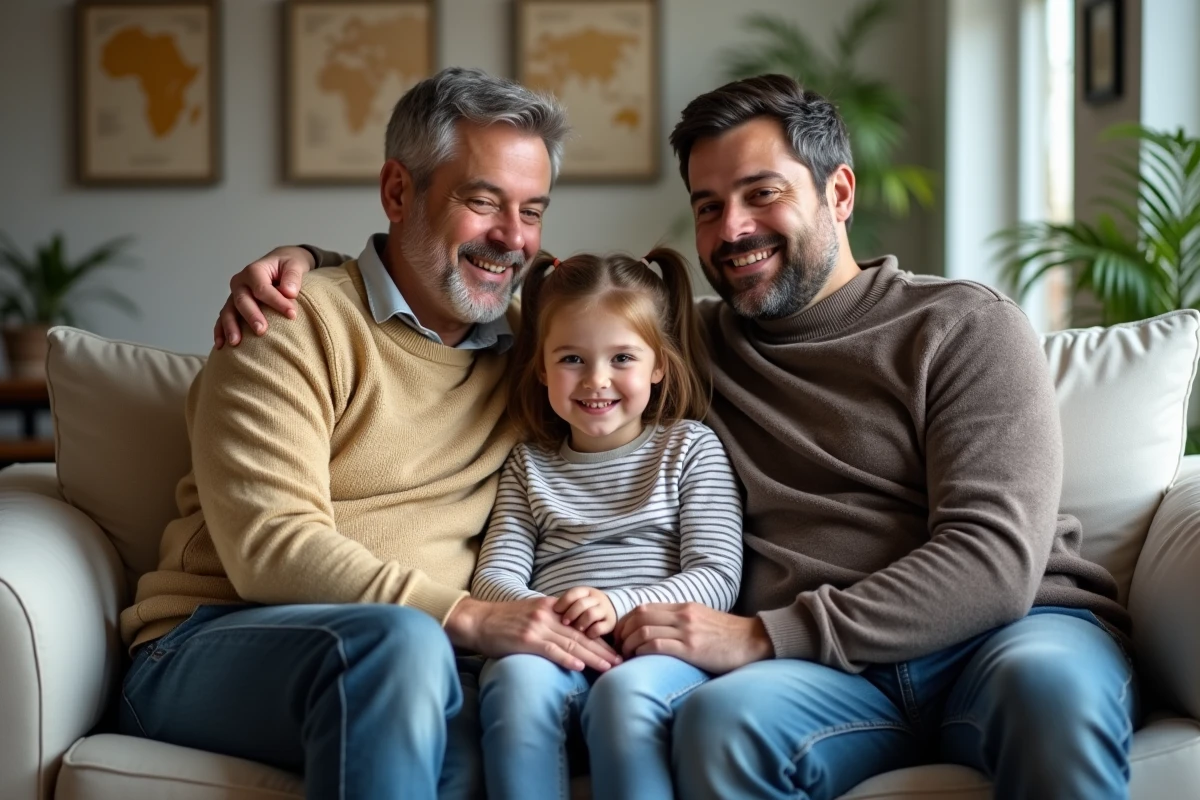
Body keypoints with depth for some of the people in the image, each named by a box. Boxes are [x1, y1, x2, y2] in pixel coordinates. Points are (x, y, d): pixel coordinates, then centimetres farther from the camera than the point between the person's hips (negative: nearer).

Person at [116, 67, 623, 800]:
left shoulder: (524, 347, 17)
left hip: (406, 662, 3)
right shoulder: (294, 326, -2)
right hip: (209, 649, -3)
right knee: (397, 638, -38)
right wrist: (464, 616, -25)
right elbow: (268, 552, -14)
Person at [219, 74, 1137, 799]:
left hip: (1023, 625, -1)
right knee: (722, 716, -34)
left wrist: (763, 634, -15)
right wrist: (310, 261, 13)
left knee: (1047, 683, -38)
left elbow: (995, 554, -6)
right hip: (833, 675, 2)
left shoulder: (963, 326, 7)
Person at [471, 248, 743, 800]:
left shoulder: (690, 446, 14)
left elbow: (717, 579, 3)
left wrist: (619, 606, -15)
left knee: (624, 692, -37)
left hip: (661, 649, -2)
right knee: (518, 678, -34)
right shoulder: (530, 464, 23)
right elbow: (495, 575, 12)